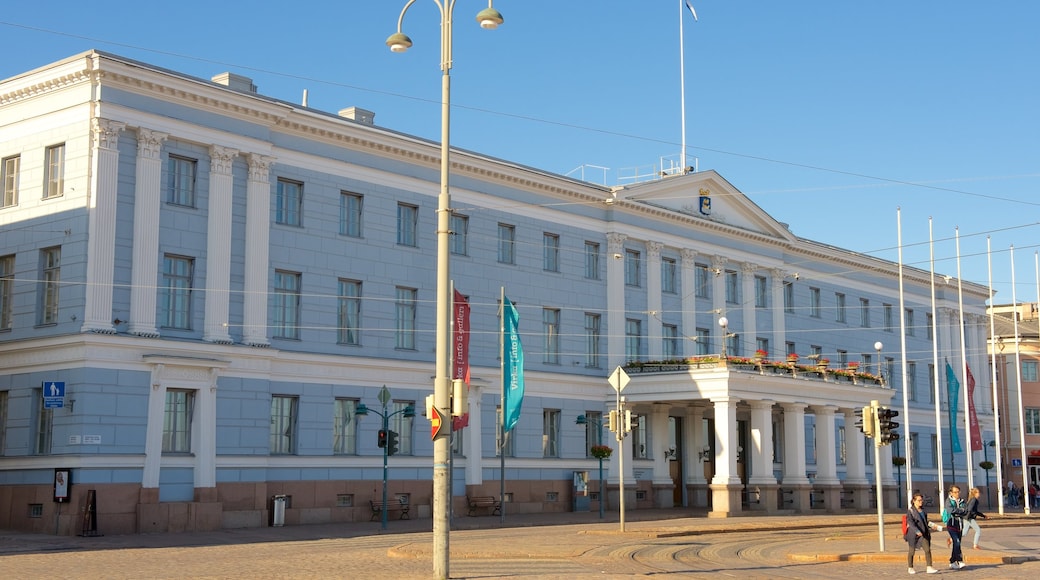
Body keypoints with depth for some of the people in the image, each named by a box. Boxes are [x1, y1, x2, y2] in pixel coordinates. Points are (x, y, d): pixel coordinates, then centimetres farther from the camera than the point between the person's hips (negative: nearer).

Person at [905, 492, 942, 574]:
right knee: (911, 551, 8)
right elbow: (910, 522, -19)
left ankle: (929, 567, -12)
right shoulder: (910, 511, -9)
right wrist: (917, 531, -30)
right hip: (913, 533, -5)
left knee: (927, 549, -9)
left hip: (923, 533, 5)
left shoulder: (923, 510, 10)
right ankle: (910, 568, 24)